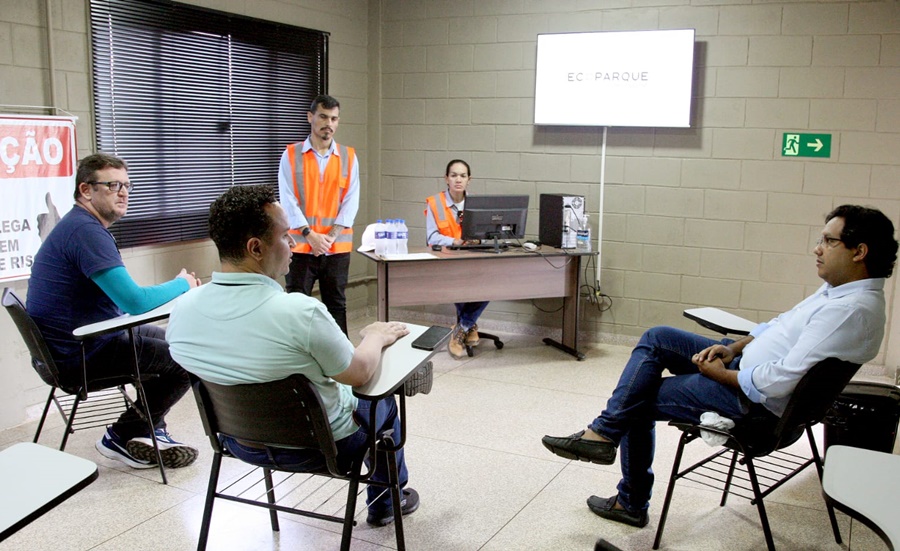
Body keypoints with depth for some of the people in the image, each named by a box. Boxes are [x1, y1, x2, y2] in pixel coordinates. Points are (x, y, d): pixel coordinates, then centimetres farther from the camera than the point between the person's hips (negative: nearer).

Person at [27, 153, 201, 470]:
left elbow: (124, 298, 15)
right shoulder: (86, 231, -22)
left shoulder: (82, 227, 13)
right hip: (78, 356, -11)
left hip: (83, 341, 11)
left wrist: (176, 289, -1)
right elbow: (136, 301, -28)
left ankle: (149, 433, 23)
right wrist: (182, 284, -9)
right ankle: (122, 437, 7)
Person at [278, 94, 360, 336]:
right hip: (300, 246, -2)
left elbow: (351, 200, 1)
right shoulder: (291, 155, 2)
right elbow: (288, 200, -4)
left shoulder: (348, 157, 7)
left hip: (338, 248, 2)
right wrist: (310, 235, -14)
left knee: (336, 306, 10)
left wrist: (331, 235, -10)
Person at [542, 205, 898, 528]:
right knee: (656, 338, 4)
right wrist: (733, 348, 2)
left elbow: (780, 382, -30)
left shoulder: (853, 310, -27)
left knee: (639, 401, -2)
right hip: (745, 363, 10)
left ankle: (632, 503, 19)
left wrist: (721, 373, -16)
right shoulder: (839, 289, 4)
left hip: (756, 401, -10)